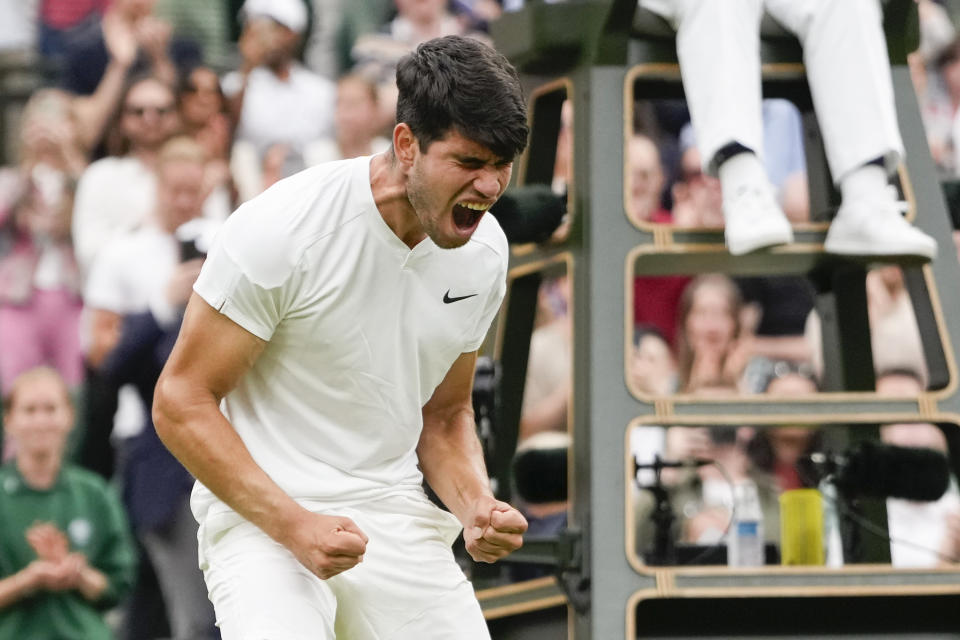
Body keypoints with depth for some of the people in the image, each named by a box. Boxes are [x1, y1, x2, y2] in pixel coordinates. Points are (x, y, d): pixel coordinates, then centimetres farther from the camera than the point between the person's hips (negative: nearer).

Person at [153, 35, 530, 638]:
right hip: (262, 516, -6)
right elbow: (181, 401, -12)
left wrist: (478, 508, -4)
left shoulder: (485, 250, 4)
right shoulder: (284, 227, -16)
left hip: (395, 516, 6)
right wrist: (293, 524, -22)